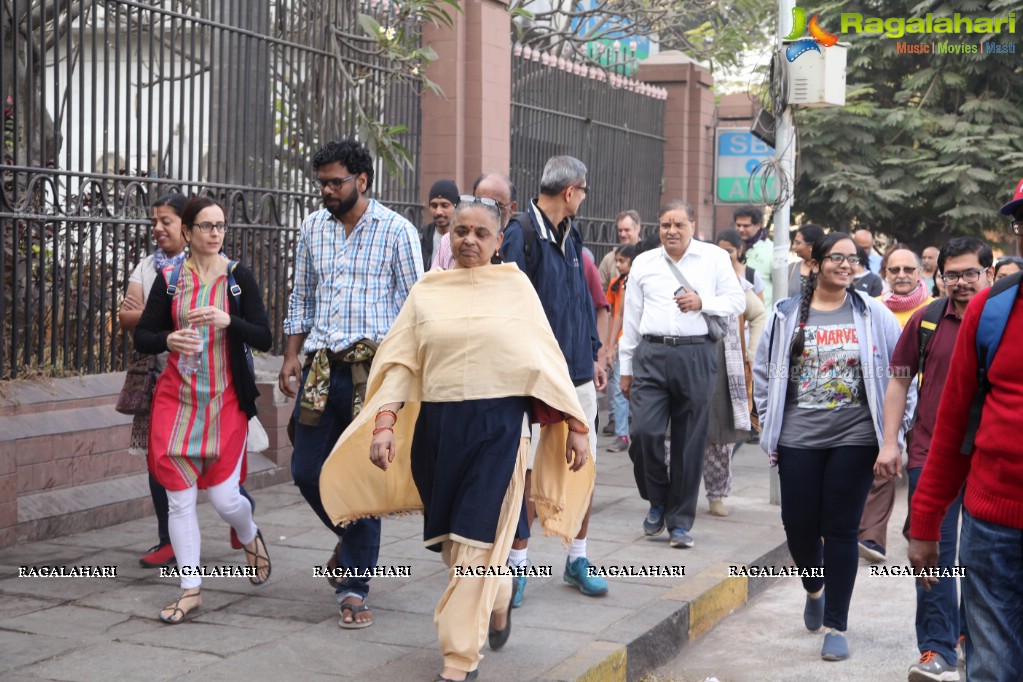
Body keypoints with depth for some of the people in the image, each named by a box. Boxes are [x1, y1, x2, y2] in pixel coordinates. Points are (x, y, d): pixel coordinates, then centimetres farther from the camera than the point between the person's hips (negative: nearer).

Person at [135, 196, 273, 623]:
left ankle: (250, 538, 32)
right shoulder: (169, 279, 3)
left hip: (225, 400, -1)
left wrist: (228, 321, -24)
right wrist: (168, 340, -20)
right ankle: (191, 589, 11)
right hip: (176, 396, 2)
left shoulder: (239, 278, -1)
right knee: (179, 498, -1)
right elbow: (142, 338, 2)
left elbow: (264, 339, -6)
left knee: (223, 497, -3)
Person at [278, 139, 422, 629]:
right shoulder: (312, 228, 10)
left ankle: (353, 588, 9)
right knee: (307, 472, 6)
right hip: (321, 368, 5)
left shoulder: (396, 231, -4)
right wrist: (291, 358, 11)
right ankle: (351, 538, 35)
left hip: (374, 370, -5)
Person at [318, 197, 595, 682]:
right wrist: (384, 424, -8)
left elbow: (546, 359, 4)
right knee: (452, 539, 12)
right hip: (438, 427, 3)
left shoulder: (514, 286, 3)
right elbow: (401, 363, 4)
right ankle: (498, 600, 42)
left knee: (475, 542, -4)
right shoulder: (427, 291, 8)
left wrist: (575, 426, 1)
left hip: (498, 427, -3)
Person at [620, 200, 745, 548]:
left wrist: (702, 303, -11)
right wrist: (626, 368, 14)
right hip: (651, 354, 1)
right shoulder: (643, 263, 14)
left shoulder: (715, 258, 8)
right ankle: (657, 501, 14)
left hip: (696, 355, -1)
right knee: (644, 432, -11)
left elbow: (737, 301, 7)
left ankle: (680, 520, 14)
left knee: (689, 442, 2)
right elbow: (631, 318, 15)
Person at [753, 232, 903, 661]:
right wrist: (770, 424, 6)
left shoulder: (874, 315, 1)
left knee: (841, 530, 1)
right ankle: (814, 589, 38)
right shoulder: (787, 314, 3)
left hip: (855, 437, -1)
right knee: (798, 526, 5)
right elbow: (763, 372, 9)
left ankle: (836, 626, 11)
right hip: (798, 438, 1)